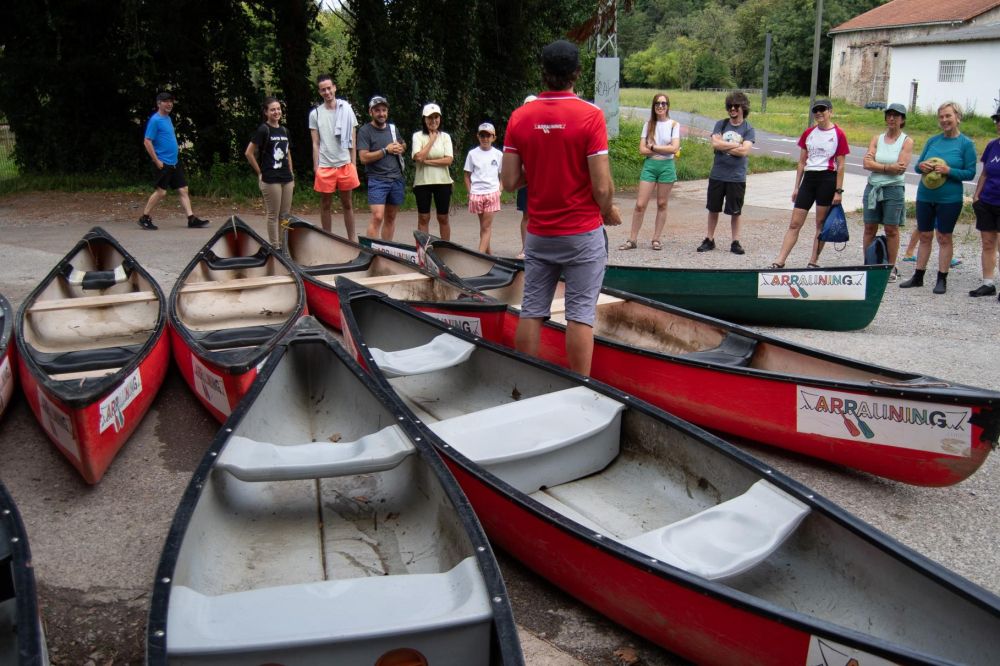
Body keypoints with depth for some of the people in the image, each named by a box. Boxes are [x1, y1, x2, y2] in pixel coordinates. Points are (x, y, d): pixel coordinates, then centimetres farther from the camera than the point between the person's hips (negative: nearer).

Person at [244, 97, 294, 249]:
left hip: (287, 179, 7)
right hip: (270, 180, -7)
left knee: (285, 215, 11)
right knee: (273, 215, 0)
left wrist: (292, 175, 16)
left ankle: (283, 245, 20)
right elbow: (249, 153, -9)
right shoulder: (263, 130, -7)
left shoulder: (284, 131, 12)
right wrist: (260, 172, -6)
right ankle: (274, 247, 7)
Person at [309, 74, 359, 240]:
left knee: (347, 203, 7)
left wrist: (353, 164, 0)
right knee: (326, 205, 7)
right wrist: (316, 167, -1)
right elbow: (315, 144, 5)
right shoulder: (315, 113, 4)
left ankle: (352, 239, 15)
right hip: (325, 166, 0)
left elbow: (353, 140, 5)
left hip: (345, 164, 0)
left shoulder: (346, 109, 4)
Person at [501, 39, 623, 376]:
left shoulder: (520, 117, -1)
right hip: (582, 234, -3)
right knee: (580, 314, 2)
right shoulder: (589, 115, -12)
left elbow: (509, 181, -1)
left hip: (538, 234, 4)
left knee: (532, 311, 11)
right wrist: (609, 211, 5)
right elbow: (602, 187, -15)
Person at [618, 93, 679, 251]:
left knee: (662, 204, 6)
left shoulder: (674, 124, 2)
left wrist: (653, 146, -9)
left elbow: (674, 148, -10)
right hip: (649, 165, 1)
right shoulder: (648, 124, 7)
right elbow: (642, 149, -1)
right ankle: (632, 239, 1)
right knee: (640, 204, -4)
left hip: (666, 166, -1)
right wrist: (664, 149, -9)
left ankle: (656, 239, 14)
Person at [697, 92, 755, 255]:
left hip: (737, 177, -2)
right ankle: (709, 240, 21)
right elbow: (715, 144, -9)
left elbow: (745, 151, -14)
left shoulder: (748, 129, -1)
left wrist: (723, 146, -9)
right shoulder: (721, 124, 5)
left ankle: (735, 242, 16)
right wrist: (736, 145, -10)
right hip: (717, 175, 2)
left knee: (735, 211, 6)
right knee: (713, 209, 9)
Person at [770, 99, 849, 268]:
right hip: (809, 178, 4)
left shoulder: (838, 135, -2)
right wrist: (796, 187, 9)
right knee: (794, 224, 0)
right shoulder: (808, 133, 11)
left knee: (821, 224, 4)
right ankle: (779, 262, -2)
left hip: (827, 179, -4)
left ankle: (813, 262, 12)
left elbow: (840, 166, -4)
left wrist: (838, 191, -9)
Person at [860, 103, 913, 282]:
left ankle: (891, 268, 9)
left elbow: (901, 167, -12)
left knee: (891, 229, 1)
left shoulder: (907, 141, 0)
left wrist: (876, 164, -9)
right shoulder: (876, 139, 9)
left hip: (894, 189, -3)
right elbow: (866, 163, -4)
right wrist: (888, 167, -14)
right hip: (873, 187, 3)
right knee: (870, 228, 4)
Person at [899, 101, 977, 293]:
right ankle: (918, 277, 19)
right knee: (924, 236, 11)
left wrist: (948, 171, -21)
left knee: (944, 238, 4)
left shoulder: (966, 143, -5)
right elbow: (918, 164, 10)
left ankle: (942, 279, 12)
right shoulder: (933, 140, 6)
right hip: (925, 196, 4)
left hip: (950, 199, -4)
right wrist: (921, 166, -12)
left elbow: (970, 173, -7)